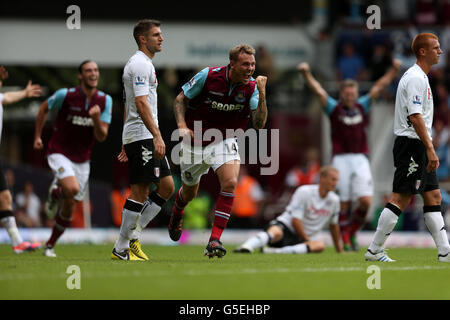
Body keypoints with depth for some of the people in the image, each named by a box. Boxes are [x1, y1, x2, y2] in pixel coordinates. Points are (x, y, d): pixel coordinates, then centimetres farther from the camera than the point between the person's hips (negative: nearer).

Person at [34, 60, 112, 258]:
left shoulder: (105, 101, -5)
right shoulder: (65, 95, -14)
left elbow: (101, 136, -9)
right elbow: (44, 109, 6)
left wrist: (96, 119, -27)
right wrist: (37, 137, 7)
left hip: (82, 160, 4)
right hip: (59, 154, -4)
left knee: (69, 210, 7)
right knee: (72, 188, -32)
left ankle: (50, 245, 27)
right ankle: (55, 192, 3)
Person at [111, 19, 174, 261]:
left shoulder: (143, 63, 21)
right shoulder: (140, 64, -11)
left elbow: (130, 106, 25)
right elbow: (141, 103, -21)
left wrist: (127, 145, 25)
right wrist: (157, 136, -28)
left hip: (147, 138, 10)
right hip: (141, 136, -10)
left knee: (167, 186, 7)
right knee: (140, 191, -9)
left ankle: (133, 235, 9)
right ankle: (121, 249, -5)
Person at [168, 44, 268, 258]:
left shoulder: (251, 87, -12)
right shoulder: (208, 76, -17)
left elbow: (259, 124, -20)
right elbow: (180, 99, -5)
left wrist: (262, 94, -31)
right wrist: (182, 126, -20)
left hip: (225, 141, 1)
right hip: (195, 142, -1)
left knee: (230, 183, -25)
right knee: (189, 192, 14)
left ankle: (214, 240, -21)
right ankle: (176, 214, 53)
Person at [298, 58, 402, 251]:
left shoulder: (362, 106, 10)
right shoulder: (334, 108, 3)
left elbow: (379, 87, 11)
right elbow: (318, 90, -6)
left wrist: (394, 70, 5)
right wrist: (306, 74, -20)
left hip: (360, 159, 2)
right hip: (341, 159, -2)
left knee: (366, 201, -9)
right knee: (344, 202, -3)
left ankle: (352, 231, 14)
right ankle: (345, 240, 6)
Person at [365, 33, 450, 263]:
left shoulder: (420, 77, 19)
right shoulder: (415, 78, -14)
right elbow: (415, 116, -21)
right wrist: (430, 149, -24)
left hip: (418, 148, 11)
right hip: (412, 143, -11)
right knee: (401, 198, -9)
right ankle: (374, 250, -5)